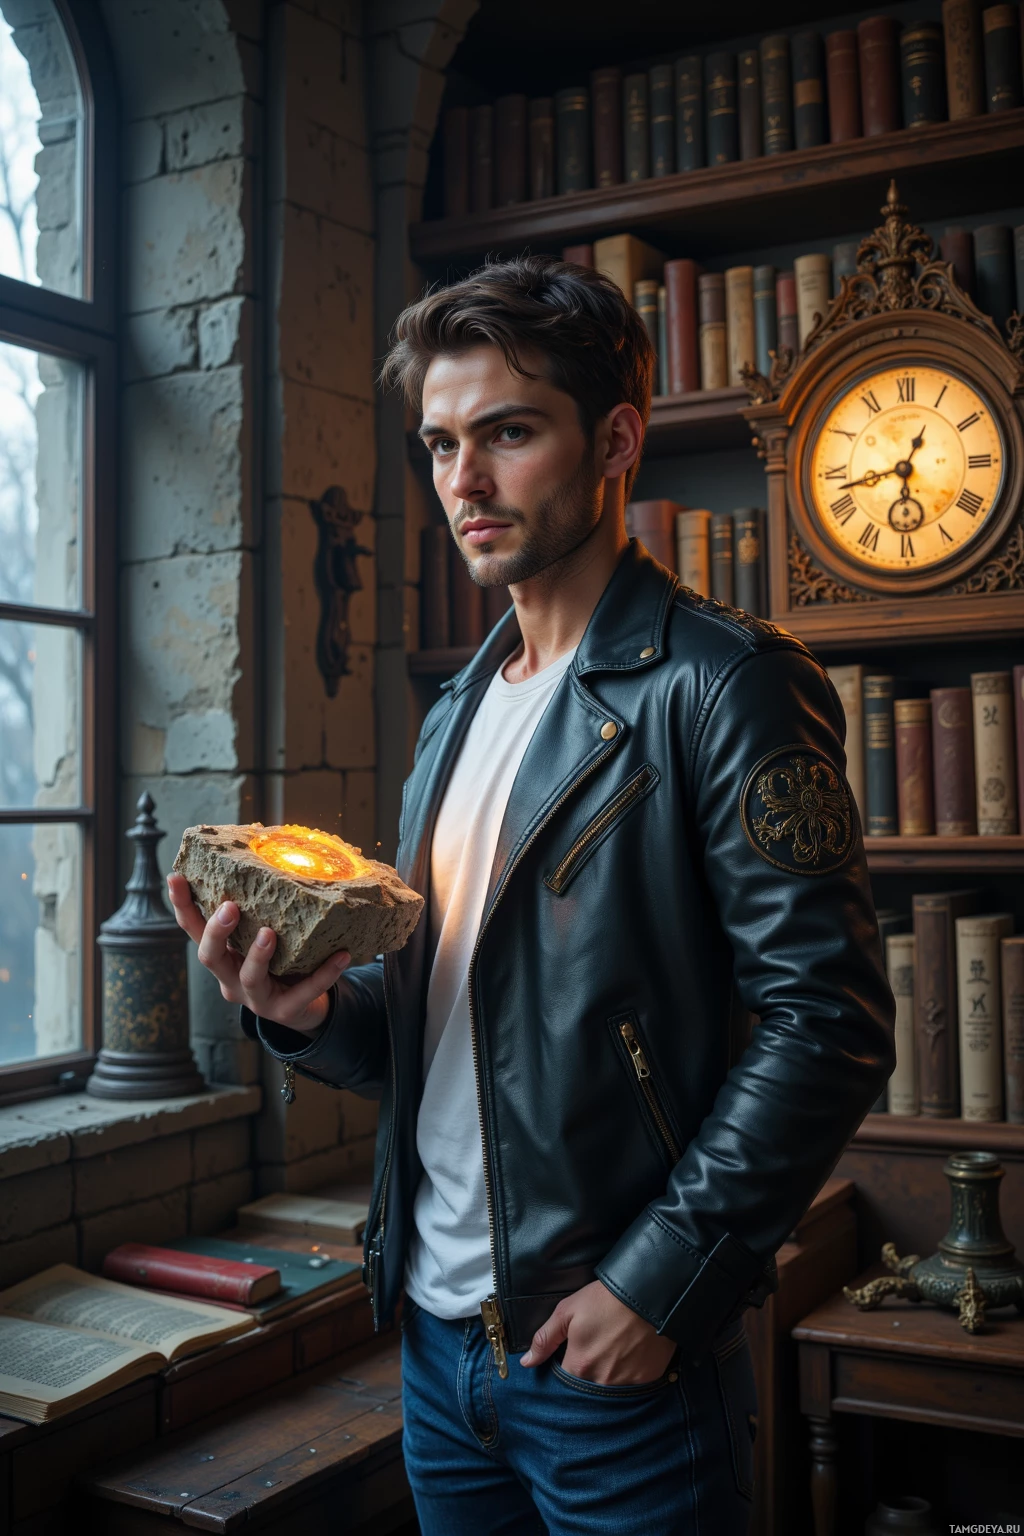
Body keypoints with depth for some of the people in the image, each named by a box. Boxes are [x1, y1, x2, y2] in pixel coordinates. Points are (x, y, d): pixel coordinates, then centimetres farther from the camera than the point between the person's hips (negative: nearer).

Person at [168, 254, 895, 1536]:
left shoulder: (718, 683, -13)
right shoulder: (460, 710, 11)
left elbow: (830, 1017, -17)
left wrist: (661, 1279, -19)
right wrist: (311, 1009, -5)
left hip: (617, 1350, -7)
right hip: (439, 1334, 7)